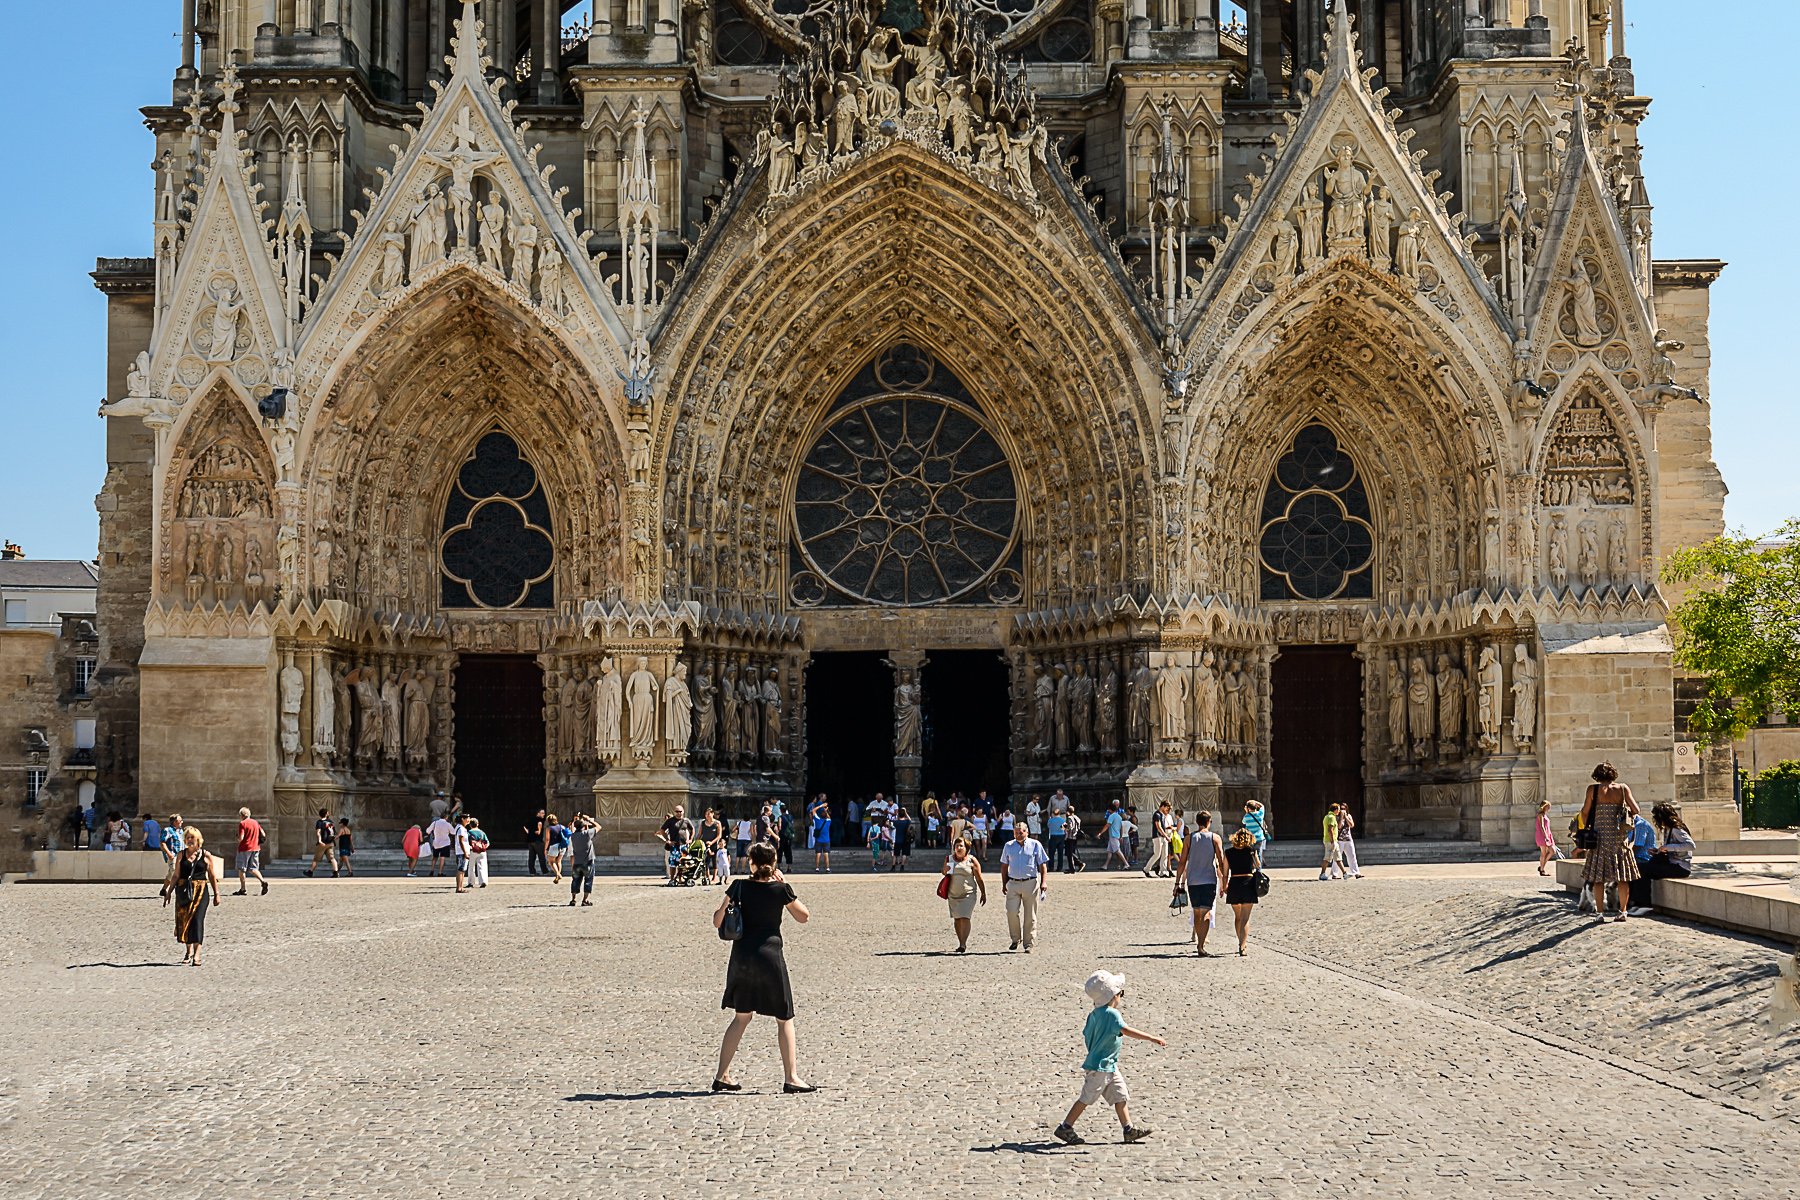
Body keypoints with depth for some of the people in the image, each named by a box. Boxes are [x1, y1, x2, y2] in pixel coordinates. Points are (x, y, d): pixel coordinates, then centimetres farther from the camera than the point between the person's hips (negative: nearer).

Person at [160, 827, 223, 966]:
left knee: (197, 919, -14)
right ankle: (189, 951, 23)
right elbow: (176, 875, 11)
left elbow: (212, 877, 8)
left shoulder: (206, 856, 4)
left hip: (201, 891, -2)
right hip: (183, 891, 2)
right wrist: (168, 892, 8)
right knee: (183, 919, 4)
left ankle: (196, 954, -17)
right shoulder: (181, 855, 8)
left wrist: (216, 895, 8)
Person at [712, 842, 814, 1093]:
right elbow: (803, 916, 7)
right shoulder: (781, 889, -8)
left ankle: (722, 1076, 16)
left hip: (741, 956, 3)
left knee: (741, 1017, 16)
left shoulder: (739, 887, -2)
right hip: (769, 956, -3)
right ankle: (791, 1077, 3)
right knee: (784, 1018, 7)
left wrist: (721, 907, 23)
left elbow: (717, 922, 4)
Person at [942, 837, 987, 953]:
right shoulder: (949, 859, 8)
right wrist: (947, 869, -4)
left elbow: (979, 879, 1)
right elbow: (944, 872, 20)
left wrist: (983, 894, 2)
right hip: (953, 894, 4)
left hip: (968, 893, -4)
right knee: (956, 919, 8)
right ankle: (961, 944, 20)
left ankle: (963, 945, -15)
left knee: (965, 918, -14)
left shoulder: (971, 860, -2)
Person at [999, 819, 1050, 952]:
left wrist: (1044, 882, -5)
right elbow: (1004, 866, 17)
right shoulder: (1009, 846, 12)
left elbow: (1043, 865, 4)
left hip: (1030, 883, -2)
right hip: (1013, 883, 2)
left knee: (1030, 916, 1)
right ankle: (1016, 939, 9)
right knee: (1012, 912, -9)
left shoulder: (1035, 845, 4)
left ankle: (1029, 944, 8)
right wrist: (1004, 884, 12)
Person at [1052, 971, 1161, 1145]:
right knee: (1087, 1098, -2)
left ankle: (1129, 1128, 13)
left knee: (1120, 1096, 11)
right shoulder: (1111, 1014, -20)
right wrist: (1152, 1038, -36)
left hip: (1108, 1066, 9)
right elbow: (1126, 1030, -33)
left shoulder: (1095, 1014, 7)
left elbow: (1086, 1034, 15)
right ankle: (1065, 1128, 5)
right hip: (1099, 1066, -9)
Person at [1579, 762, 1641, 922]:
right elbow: (1635, 810, 0)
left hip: (1600, 835, -1)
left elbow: (1585, 812, -3)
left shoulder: (1593, 789, -2)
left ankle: (1600, 912, 0)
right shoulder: (1622, 788, 2)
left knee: (1598, 875, 4)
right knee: (1622, 876, 8)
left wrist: (1586, 827, 13)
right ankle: (1622, 911, 5)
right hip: (1619, 835, 1)